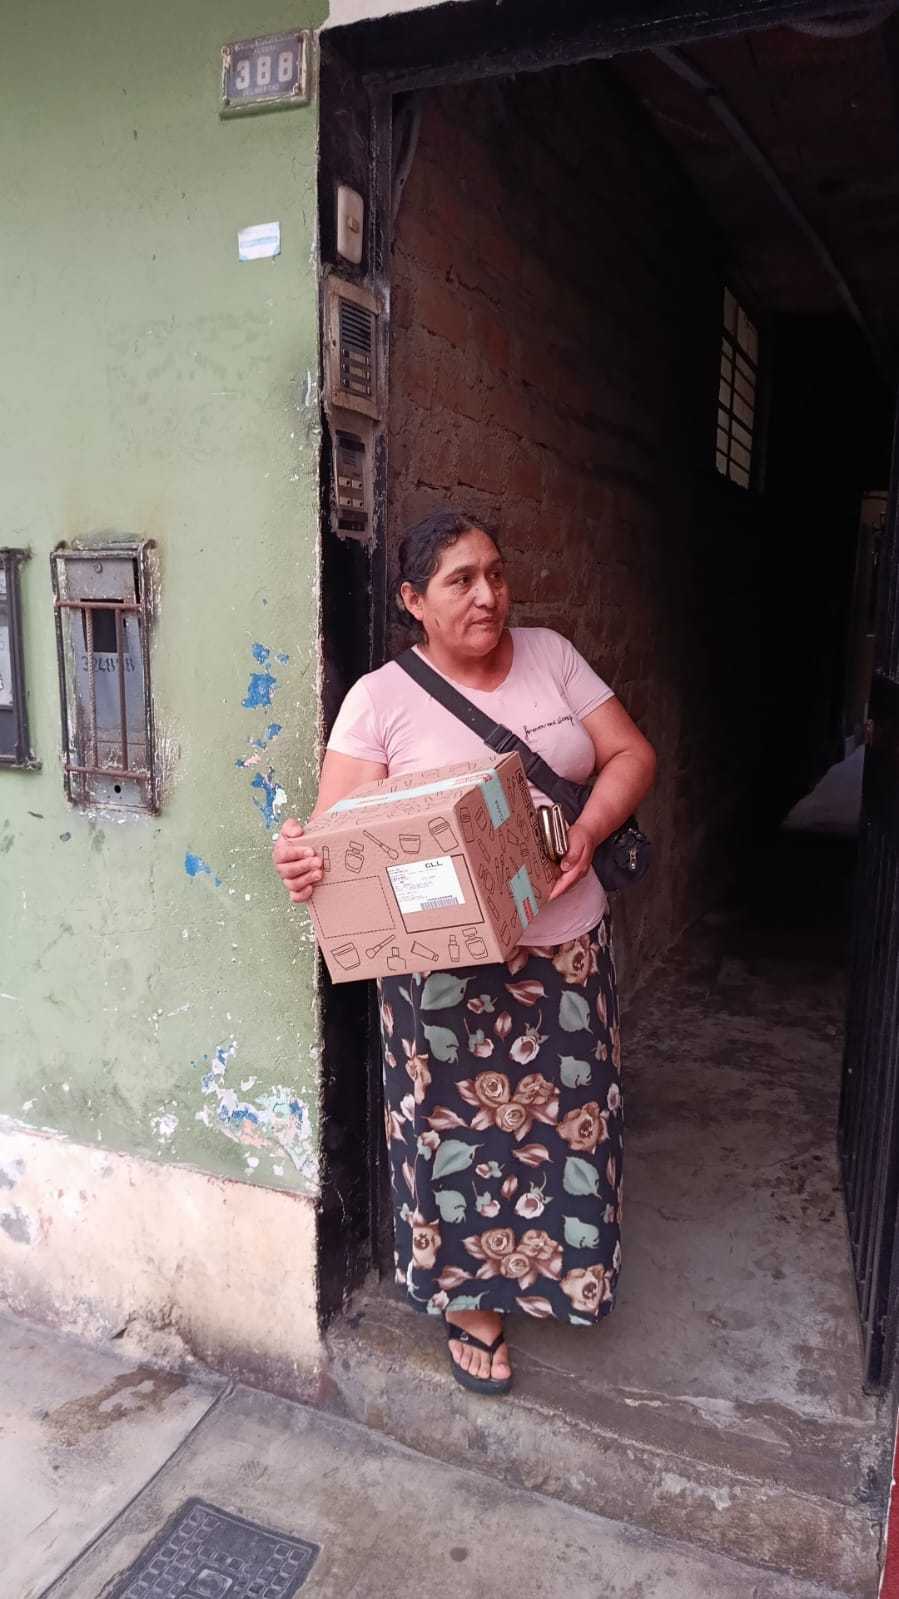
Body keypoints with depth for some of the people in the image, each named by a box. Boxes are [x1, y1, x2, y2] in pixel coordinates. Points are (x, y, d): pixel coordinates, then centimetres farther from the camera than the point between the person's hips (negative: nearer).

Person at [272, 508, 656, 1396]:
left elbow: (630, 754, 2)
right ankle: (473, 1301, 35)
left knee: (564, 1114, 17)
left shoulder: (551, 656, 2)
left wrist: (588, 831, -17)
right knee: (460, 1126, 9)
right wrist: (305, 856, -37)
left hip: (566, 944, 4)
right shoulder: (380, 697, -8)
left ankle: (557, 1266, 46)